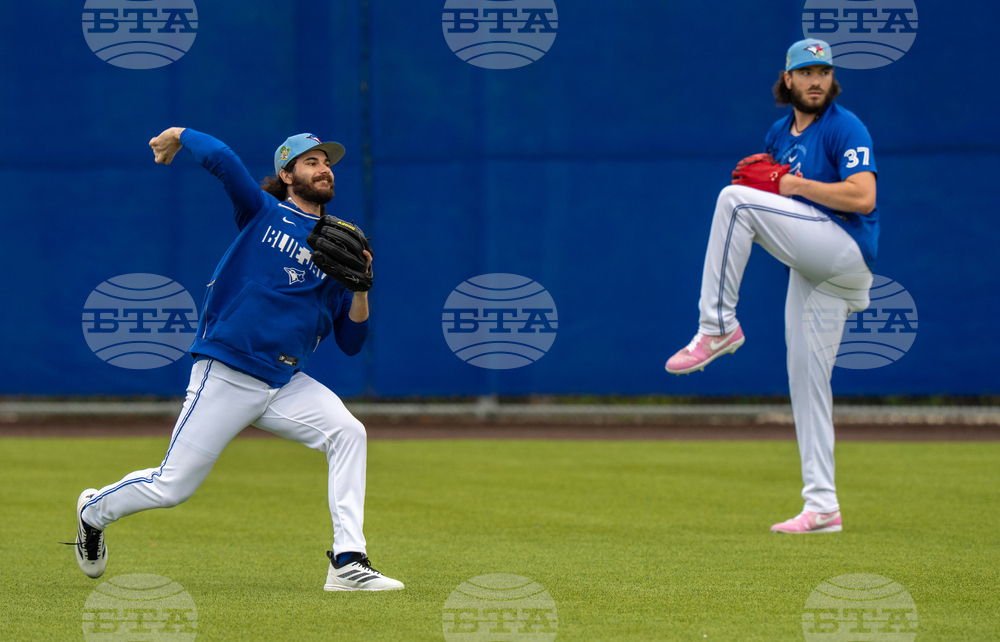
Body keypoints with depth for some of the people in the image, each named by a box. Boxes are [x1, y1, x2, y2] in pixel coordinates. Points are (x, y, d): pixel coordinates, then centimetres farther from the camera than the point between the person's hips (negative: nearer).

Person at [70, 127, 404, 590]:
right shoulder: (263, 213, 0)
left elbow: (351, 342, 8)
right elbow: (220, 158, -16)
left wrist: (360, 287, -6)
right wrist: (177, 136, -1)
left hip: (286, 385, 4)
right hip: (224, 378, -4)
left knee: (347, 433, -21)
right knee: (171, 487, -1)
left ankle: (347, 564, -21)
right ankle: (95, 511, 31)